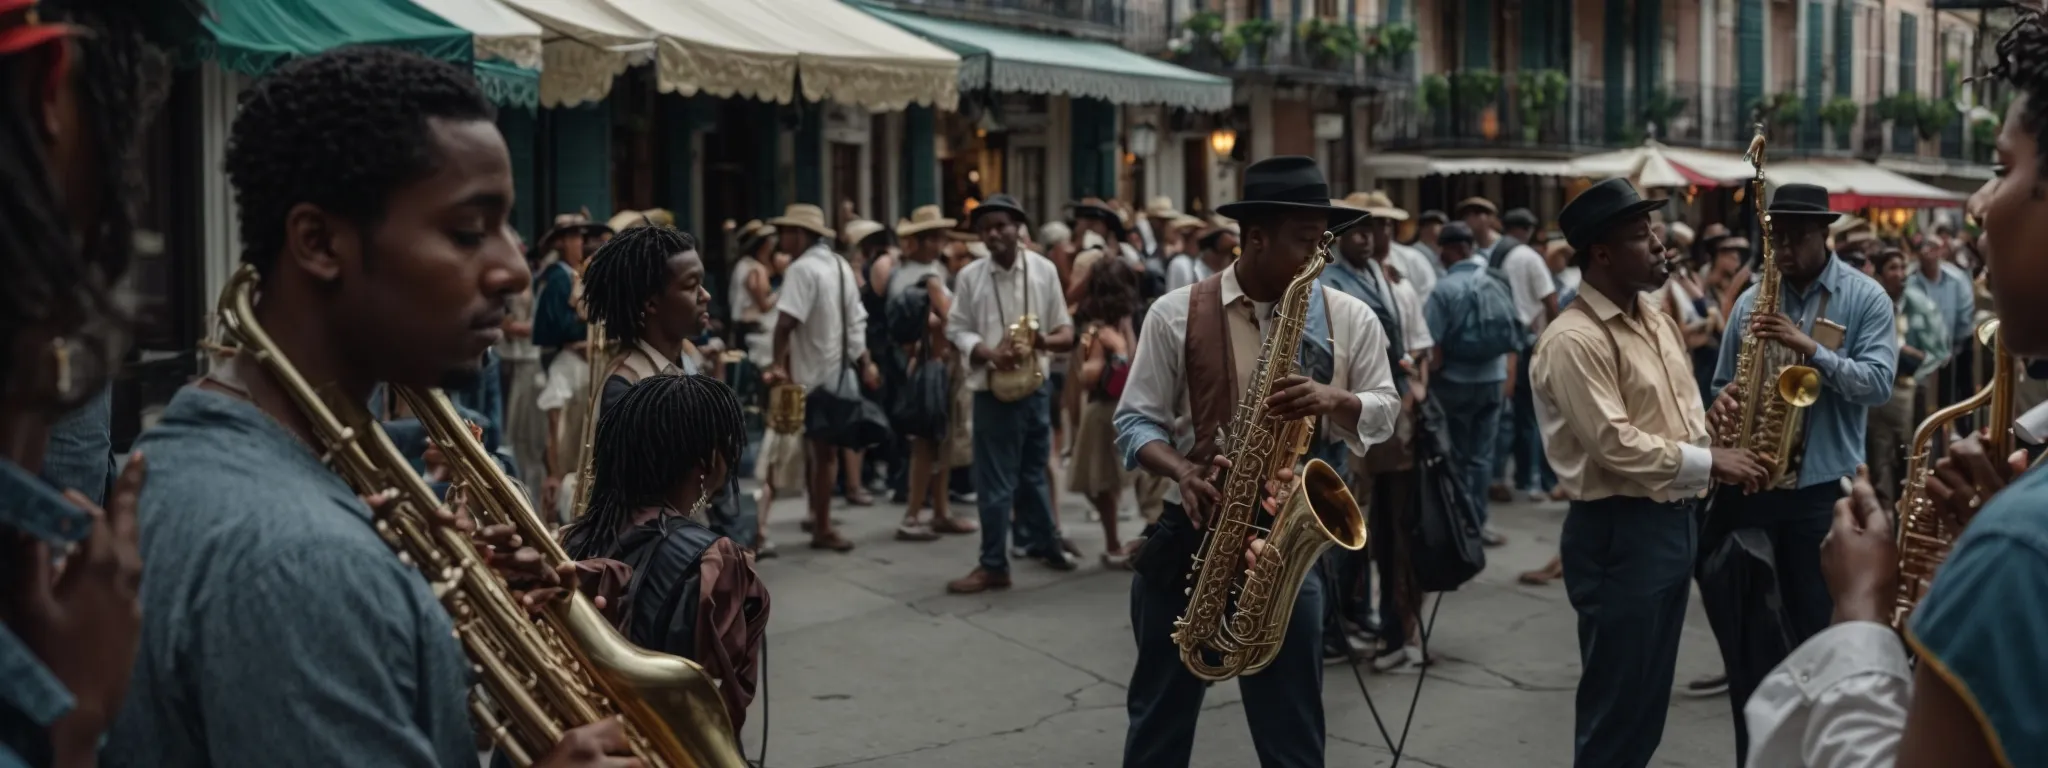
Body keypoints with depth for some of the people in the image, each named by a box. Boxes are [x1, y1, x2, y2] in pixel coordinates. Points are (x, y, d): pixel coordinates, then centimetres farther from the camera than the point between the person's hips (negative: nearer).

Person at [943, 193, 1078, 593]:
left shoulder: (1043, 270, -1)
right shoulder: (969, 276, -5)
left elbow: (1065, 331, 2)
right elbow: (957, 329, -3)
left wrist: (1046, 341, -20)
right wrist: (989, 354, -20)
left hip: (1035, 387, 1)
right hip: (992, 391, -1)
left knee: (1033, 471, 16)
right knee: (995, 481, 4)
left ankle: (1043, 542, 29)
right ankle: (993, 564, 19)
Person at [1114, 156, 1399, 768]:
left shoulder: (1349, 319, 2)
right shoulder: (1176, 313, -2)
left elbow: (1384, 412, 5)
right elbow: (1135, 420, 0)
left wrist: (1334, 401, -17)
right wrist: (1182, 472, -20)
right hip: (1188, 534, 0)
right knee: (1159, 717, 11)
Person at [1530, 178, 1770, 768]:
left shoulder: (1656, 321, 12)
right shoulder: (1574, 340, -18)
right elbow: (1615, 446, -22)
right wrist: (1709, 463, -16)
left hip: (1673, 520, 9)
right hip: (1617, 531, -9)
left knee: (1649, 696, 17)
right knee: (1615, 701, 0)